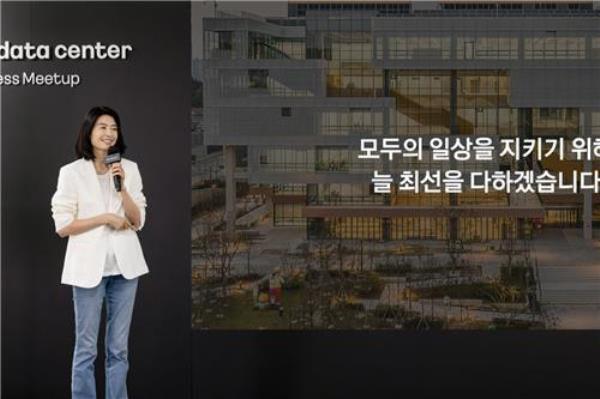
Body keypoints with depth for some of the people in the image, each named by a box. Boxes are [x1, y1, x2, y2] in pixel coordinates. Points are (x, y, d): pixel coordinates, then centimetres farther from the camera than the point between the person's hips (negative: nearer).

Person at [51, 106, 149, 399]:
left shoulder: (129, 168, 5)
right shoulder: (71, 172, -4)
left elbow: (138, 221, 3)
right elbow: (62, 226, -6)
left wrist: (122, 187, -11)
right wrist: (105, 218, -12)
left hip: (124, 265, 3)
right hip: (89, 267, -3)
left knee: (118, 349, 10)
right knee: (86, 348, 3)